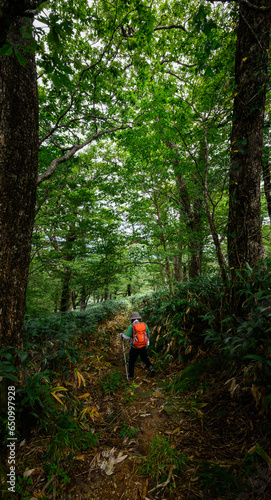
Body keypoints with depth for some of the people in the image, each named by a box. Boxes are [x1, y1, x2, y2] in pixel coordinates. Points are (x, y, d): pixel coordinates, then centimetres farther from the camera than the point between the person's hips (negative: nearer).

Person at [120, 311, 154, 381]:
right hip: (144, 346, 3)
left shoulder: (131, 326, -14)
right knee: (145, 359, 24)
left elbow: (127, 337, -15)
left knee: (131, 361, 15)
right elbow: (148, 335, 6)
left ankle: (130, 376, 23)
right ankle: (151, 369, 11)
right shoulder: (145, 325, -2)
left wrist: (122, 335, 4)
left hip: (134, 347, -3)